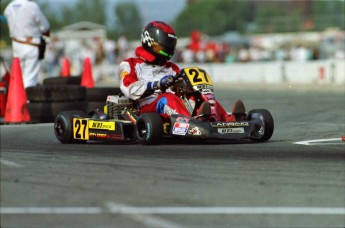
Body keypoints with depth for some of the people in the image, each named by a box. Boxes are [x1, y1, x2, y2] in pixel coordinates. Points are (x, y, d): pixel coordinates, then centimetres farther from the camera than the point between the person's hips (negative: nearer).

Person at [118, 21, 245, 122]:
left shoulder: (171, 68, 31)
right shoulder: (130, 65, 15)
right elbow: (129, 89, -6)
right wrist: (156, 84, -18)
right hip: (148, 110, -6)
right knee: (167, 98, -37)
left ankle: (229, 121, -48)